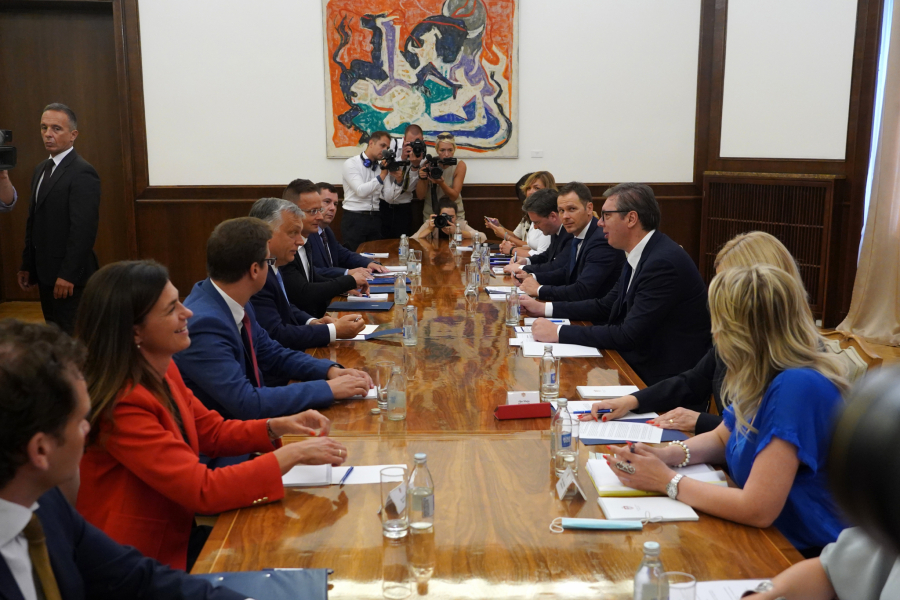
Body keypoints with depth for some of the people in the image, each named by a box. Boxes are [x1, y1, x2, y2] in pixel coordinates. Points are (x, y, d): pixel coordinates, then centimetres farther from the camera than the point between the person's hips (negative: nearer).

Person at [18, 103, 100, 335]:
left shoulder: (82, 173, -15)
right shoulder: (41, 169, 14)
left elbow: (84, 229, -20)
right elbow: (33, 222, 17)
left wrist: (67, 275, -21)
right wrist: (27, 266, 15)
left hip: (69, 276, -9)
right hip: (45, 273, 9)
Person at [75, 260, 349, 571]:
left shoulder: (162, 371, 0)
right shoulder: (122, 406, -26)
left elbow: (213, 432, 11)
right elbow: (203, 491, -27)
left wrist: (278, 426, -5)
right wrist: (293, 454, -23)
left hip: (176, 533, 7)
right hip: (143, 563, -7)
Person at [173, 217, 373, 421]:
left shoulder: (236, 302, -3)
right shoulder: (204, 323, -27)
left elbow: (272, 354, 11)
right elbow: (246, 403, -29)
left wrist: (330, 370, -4)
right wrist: (327, 388, -22)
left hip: (247, 419, 7)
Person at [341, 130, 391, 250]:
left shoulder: (382, 166, 10)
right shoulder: (351, 163, -4)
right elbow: (361, 191, -18)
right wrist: (382, 175, -18)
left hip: (375, 219, 5)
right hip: (354, 218, -5)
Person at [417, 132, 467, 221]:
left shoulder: (459, 165, -12)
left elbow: (454, 196, -16)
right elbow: (420, 196, -10)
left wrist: (441, 183, -33)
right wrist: (422, 179, -27)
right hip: (430, 215, 0)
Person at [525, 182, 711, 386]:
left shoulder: (663, 263, -24)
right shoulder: (641, 255, 7)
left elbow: (628, 335, -26)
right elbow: (606, 306, 15)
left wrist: (559, 333, -22)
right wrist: (545, 308, 9)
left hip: (663, 377, -8)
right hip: (644, 360, 8)